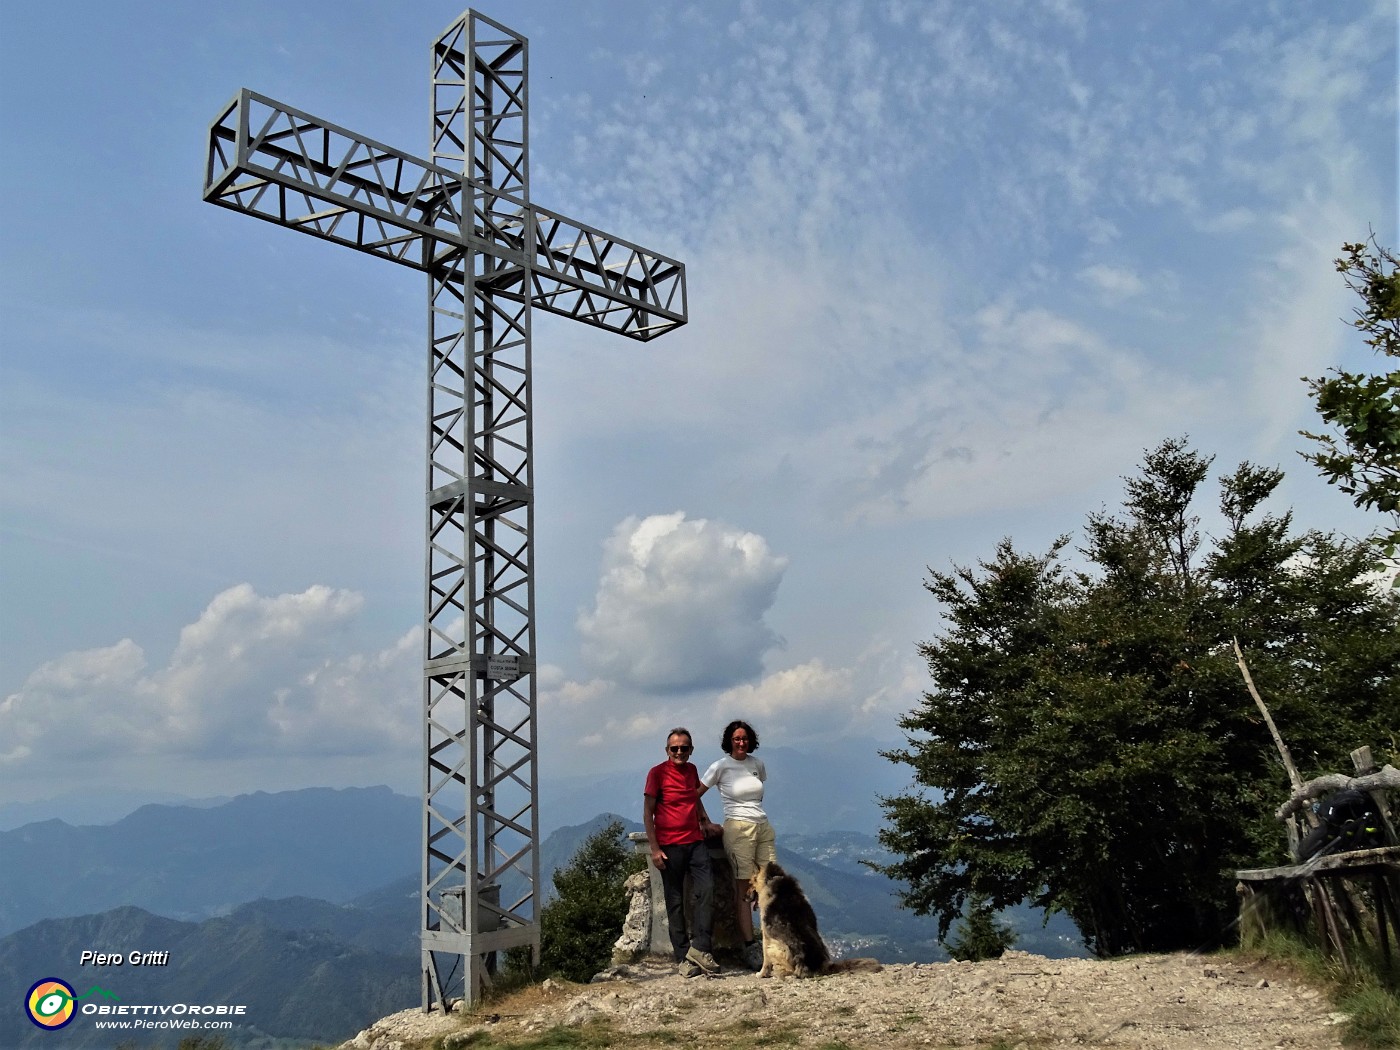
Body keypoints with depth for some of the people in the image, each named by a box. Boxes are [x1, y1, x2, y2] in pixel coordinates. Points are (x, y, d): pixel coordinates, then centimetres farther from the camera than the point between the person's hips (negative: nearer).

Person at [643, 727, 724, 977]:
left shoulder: (691, 770, 11)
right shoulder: (657, 773, -6)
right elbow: (647, 812, -6)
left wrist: (706, 821, 17)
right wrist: (654, 848, -11)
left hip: (695, 841, 5)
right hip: (669, 846, -5)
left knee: (706, 890, -9)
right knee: (675, 902, 1)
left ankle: (699, 948, -2)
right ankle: (683, 958, 8)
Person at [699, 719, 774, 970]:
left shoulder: (757, 763, 11)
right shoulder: (721, 766, -3)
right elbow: (696, 794, 0)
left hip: (763, 827, 5)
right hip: (738, 829, -5)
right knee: (743, 889, -6)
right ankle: (749, 947, -4)